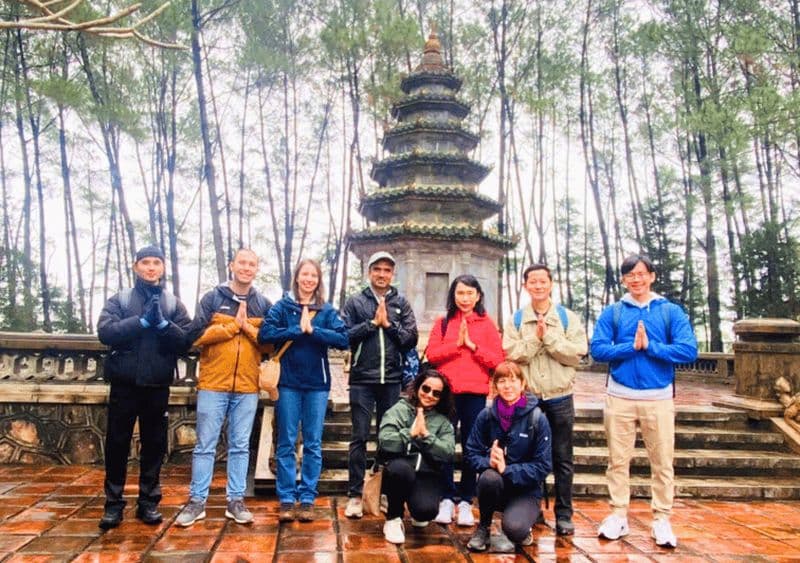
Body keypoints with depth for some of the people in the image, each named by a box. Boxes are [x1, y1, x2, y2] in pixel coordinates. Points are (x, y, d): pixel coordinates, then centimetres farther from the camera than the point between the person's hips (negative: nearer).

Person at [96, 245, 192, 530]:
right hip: (124, 383, -1)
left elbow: (187, 340, -5)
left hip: (158, 385, 1)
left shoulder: (173, 303, 6)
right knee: (117, 443, 5)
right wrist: (142, 321, -18)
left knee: (154, 444, 7)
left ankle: (148, 501, 19)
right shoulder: (119, 299, 4)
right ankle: (114, 502, 17)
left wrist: (163, 324, -19)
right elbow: (105, 332, -11)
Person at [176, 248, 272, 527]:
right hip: (213, 383, -2)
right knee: (205, 445, 4)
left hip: (248, 386, 2)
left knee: (240, 446, 8)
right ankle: (197, 500, 13)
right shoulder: (212, 299, 2)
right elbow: (196, 335, -7)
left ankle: (235, 500, 17)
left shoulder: (264, 305, 9)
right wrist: (233, 326, -10)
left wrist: (248, 328, -10)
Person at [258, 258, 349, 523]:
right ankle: (286, 499, 13)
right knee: (286, 444, 5)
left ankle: (307, 499, 15)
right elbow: (265, 333, -12)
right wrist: (297, 330, -17)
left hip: (317, 384, 1)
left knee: (313, 444, 6)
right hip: (288, 382, -1)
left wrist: (313, 330, -16)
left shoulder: (327, 310, 5)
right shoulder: (282, 306, 3)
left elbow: (343, 339, -8)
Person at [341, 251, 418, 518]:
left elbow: (411, 339, 2)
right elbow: (344, 335, -5)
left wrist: (389, 324, -9)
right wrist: (372, 323, -9)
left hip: (392, 380, 2)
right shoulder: (355, 302, 5)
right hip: (362, 379, -2)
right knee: (359, 437, 1)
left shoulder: (401, 303, 9)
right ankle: (355, 495, 8)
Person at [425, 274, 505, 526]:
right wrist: (456, 343, -11)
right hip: (446, 392, 1)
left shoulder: (487, 324, 6)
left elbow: (497, 360, -2)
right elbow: (431, 354, -2)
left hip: (475, 394, 0)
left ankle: (466, 502, 13)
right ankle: (447, 499, 13)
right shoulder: (442, 322, 8)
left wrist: (472, 345, -10)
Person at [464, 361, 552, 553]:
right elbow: (471, 453, -2)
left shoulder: (537, 418, -12)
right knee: (489, 478, -34)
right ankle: (484, 527, -5)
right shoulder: (486, 415, -5)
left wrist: (507, 469, -24)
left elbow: (543, 466, -12)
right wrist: (488, 462, -23)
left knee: (514, 528, -30)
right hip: (495, 486, 2)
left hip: (526, 489, -2)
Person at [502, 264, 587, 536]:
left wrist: (549, 336, -16)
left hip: (560, 397, 0)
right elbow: (511, 356, -8)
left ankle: (564, 514, 17)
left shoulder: (568, 317, 1)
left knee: (562, 459, 7)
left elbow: (577, 354, -9)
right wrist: (535, 338, -17)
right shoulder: (516, 319, 3)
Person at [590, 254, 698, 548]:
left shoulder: (671, 311, 1)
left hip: (659, 397, -1)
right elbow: (597, 349, -6)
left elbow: (689, 350, -10)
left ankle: (661, 519, 18)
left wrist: (650, 346, -15)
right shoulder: (612, 312, 3)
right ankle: (618, 515, 21)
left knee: (662, 461, 6)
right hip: (620, 396, 1)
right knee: (618, 459, 9)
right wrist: (632, 346, -16)